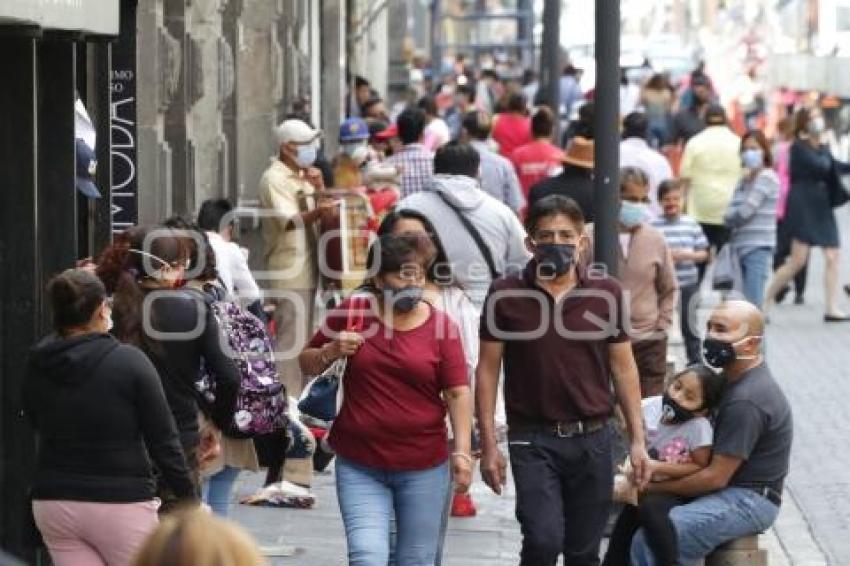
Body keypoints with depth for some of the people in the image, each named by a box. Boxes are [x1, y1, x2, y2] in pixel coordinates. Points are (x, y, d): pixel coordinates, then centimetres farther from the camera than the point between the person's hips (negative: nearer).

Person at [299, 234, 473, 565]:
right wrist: (331, 351, -9)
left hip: (423, 466, 0)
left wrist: (462, 450, -12)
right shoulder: (352, 312, 1)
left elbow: (458, 392, -3)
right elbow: (307, 364, 12)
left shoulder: (441, 326, -2)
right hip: (359, 466, 0)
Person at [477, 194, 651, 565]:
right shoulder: (506, 295, -3)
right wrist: (488, 445, -4)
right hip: (533, 440, -2)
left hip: (593, 440, 2)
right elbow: (488, 370, 0)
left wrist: (637, 440, 4)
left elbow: (623, 368, 7)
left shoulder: (605, 293, 1)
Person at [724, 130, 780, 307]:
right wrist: (732, 218, -10)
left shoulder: (766, 177, -7)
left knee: (754, 302, -14)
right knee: (748, 301, 9)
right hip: (743, 246, 8)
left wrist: (730, 217, 4)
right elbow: (731, 211, 10)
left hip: (758, 247, -8)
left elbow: (745, 211, -13)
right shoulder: (745, 179, 18)